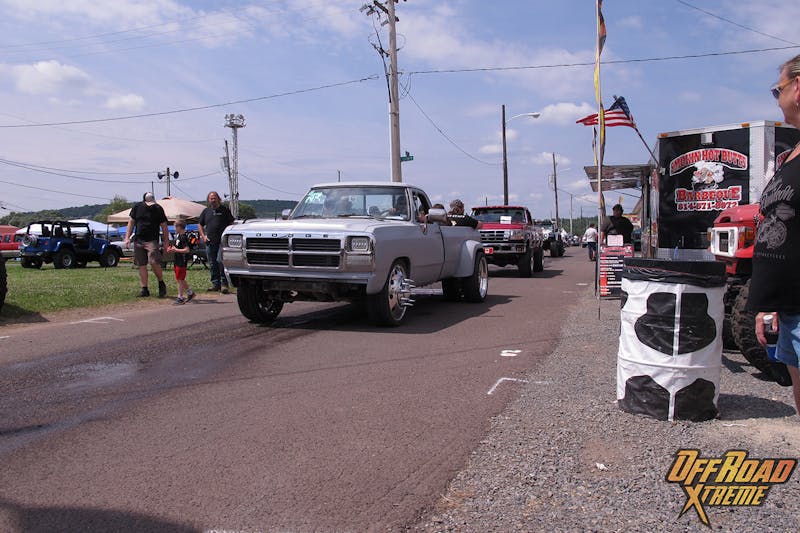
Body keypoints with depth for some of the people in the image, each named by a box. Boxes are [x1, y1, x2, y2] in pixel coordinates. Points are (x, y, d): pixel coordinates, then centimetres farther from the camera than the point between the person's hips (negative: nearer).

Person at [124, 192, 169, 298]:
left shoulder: (158, 209, -2)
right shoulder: (137, 207, 5)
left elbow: (164, 227, 2)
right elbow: (131, 222, 12)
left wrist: (166, 243, 0)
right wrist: (127, 237, 5)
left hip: (152, 240, -3)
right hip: (138, 240, 4)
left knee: (154, 262, -19)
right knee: (141, 265, 6)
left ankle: (161, 283, 3)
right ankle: (144, 289, 14)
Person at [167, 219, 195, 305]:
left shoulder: (184, 237, -18)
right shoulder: (177, 235, 12)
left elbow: (187, 250, -24)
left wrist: (175, 250, -20)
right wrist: (171, 249, 6)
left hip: (182, 261, -10)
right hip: (177, 261, 10)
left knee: (180, 280, -4)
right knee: (181, 279, 16)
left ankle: (180, 297, 3)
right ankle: (190, 293, 29)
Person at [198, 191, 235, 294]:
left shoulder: (224, 210, 6)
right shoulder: (206, 211, 15)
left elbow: (231, 224, 7)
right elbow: (200, 225, 23)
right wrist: (203, 236, 8)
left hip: (222, 242, -4)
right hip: (210, 242, 4)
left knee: (220, 261, -16)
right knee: (212, 264, 7)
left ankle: (224, 283, -10)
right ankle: (215, 284, 15)